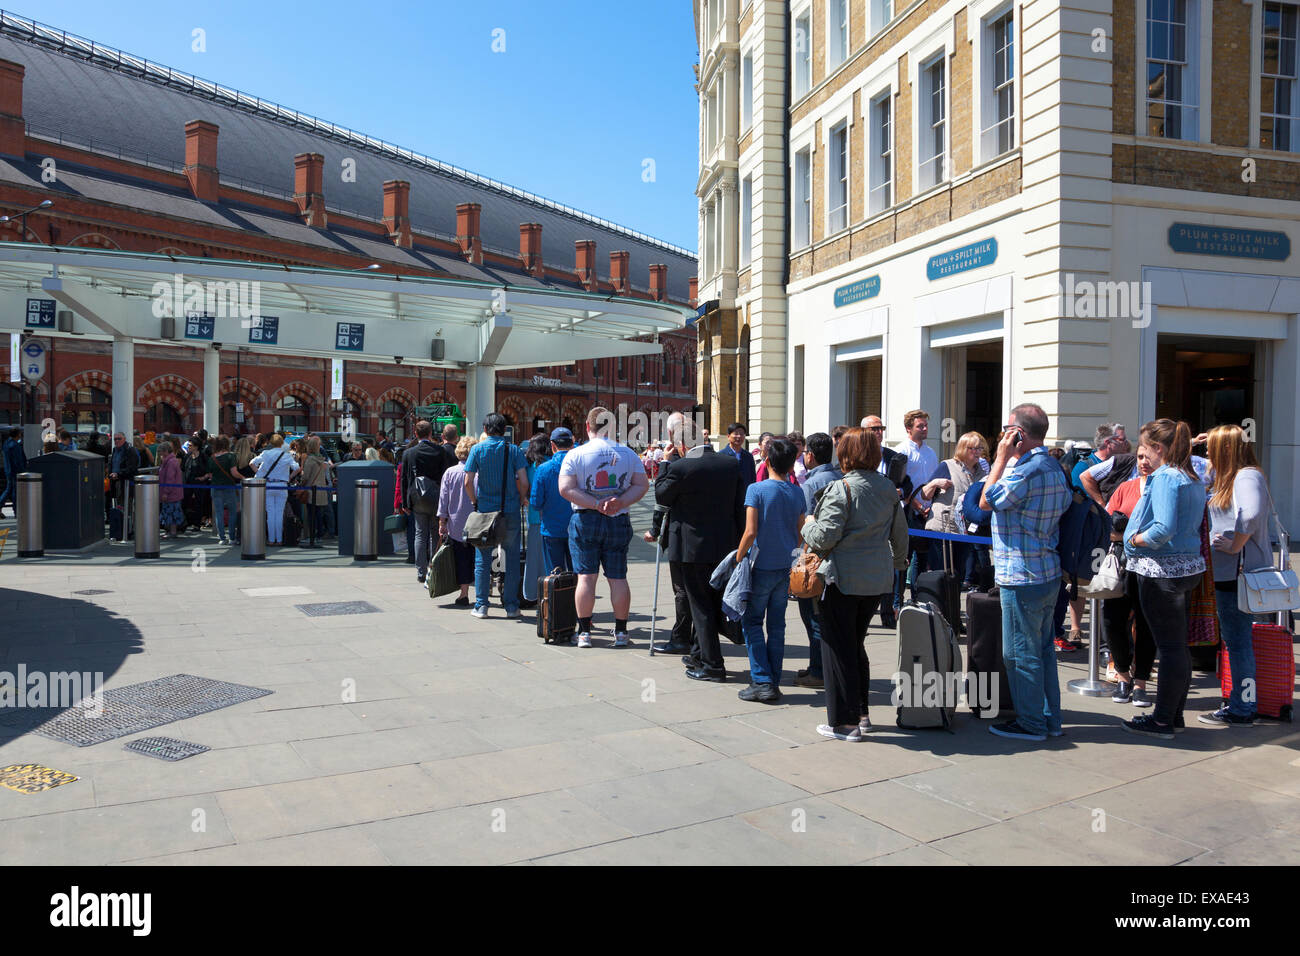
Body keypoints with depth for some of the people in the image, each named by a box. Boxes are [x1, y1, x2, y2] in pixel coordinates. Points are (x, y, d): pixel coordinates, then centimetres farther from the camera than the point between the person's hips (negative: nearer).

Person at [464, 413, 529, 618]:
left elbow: (468, 482, -6)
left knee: (483, 558, 8)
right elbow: (524, 482, -8)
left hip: (485, 511, 0)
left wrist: (475, 502, 8)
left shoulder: (477, 449, -1)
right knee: (512, 557, 7)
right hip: (510, 511, 0)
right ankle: (511, 605, 9)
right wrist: (520, 500, 9)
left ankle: (481, 605, 9)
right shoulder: (514, 450, -2)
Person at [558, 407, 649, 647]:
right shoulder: (628, 454, 3)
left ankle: (584, 632, 4)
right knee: (618, 578, 7)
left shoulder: (575, 455, -3)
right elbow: (642, 485, -1)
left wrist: (596, 505, -13)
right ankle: (621, 632, 12)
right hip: (619, 522, 2)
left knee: (586, 576, 2)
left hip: (585, 520, -2)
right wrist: (620, 502, -11)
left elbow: (566, 489, -12)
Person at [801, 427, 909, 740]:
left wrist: (809, 525, 1)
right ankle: (861, 713, 26)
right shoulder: (888, 488, 6)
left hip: (845, 579, -7)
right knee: (856, 643, 19)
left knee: (839, 647, 3)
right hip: (878, 580, 7)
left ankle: (845, 722, 8)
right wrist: (898, 560, 33)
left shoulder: (841, 489, -15)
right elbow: (900, 532, 16)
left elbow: (825, 537, -19)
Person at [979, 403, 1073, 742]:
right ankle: (1050, 719, 24)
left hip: (1022, 577, -10)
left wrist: (1002, 457, -9)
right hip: (1048, 573, 10)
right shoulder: (1054, 467, 11)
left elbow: (986, 501, -12)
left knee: (1021, 653, 1)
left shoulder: (1027, 470, -20)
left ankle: (1031, 723, 9)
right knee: (1043, 648, 16)